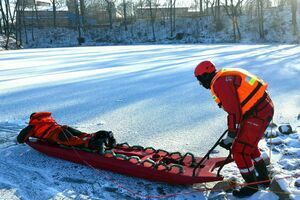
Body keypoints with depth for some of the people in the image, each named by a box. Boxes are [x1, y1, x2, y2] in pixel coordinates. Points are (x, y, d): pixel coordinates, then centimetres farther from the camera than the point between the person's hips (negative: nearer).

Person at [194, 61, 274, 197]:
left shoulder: (220, 83, -18)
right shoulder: (225, 77, 14)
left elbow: (233, 112, -21)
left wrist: (230, 137, -13)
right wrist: (234, 130, 29)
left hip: (258, 114, -11)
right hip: (263, 108, 11)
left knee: (239, 150, -5)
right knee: (249, 145, 24)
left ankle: (251, 186, 12)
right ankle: (264, 178, 37)